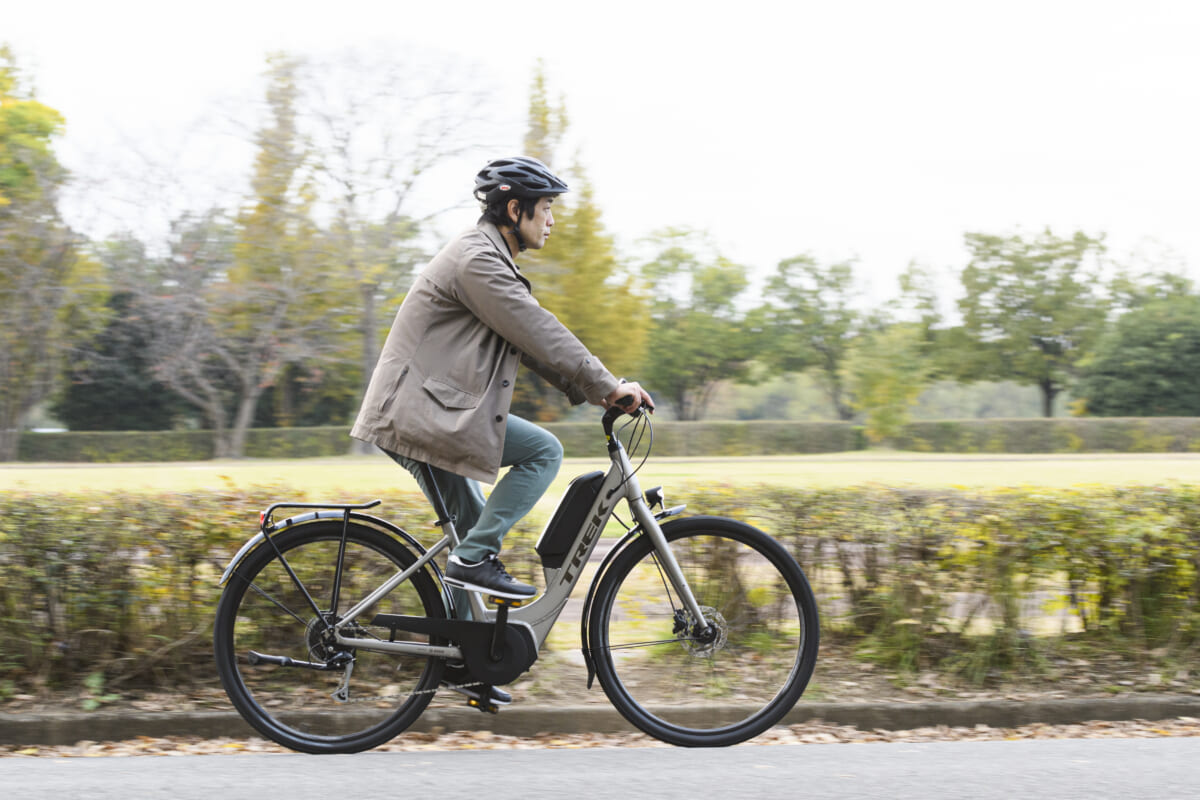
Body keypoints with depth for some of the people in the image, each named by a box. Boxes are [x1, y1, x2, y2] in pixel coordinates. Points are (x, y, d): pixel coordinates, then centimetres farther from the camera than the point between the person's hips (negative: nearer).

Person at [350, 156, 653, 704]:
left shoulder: (489, 260, 20)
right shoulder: (477, 260, -15)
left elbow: (533, 342, 20)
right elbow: (541, 335, -19)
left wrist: (594, 392, 13)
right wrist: (610, 387, -15)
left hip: (416, 413, 11)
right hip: (421, 411, -11)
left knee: (473, 525, 15)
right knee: (543, 450, -14)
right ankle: (474, 558, -10)